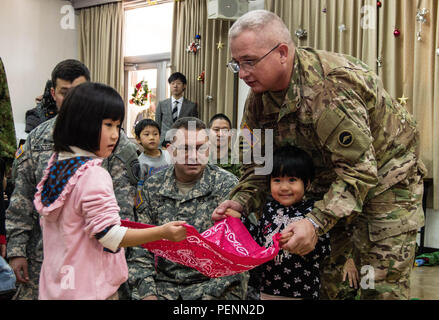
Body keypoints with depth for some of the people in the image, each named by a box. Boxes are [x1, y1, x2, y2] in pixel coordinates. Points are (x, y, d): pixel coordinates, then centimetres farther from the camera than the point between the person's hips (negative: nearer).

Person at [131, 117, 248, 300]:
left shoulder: (227, 185, -5)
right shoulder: (152, 187, 6)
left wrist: (211, 293, -15)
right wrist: (147, 291, -4)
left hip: (212, 281, -3)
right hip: (163, 282, 3)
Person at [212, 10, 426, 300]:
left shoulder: (330, 85, -34)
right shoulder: (259, 97, -6)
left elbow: (359, 169, -34)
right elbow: (259, 162, 1)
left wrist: (317, 222, -43)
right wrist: (241, 201, -18)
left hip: (384, 176, -7)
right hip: (330, 179, 7)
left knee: (383, 285, -7)